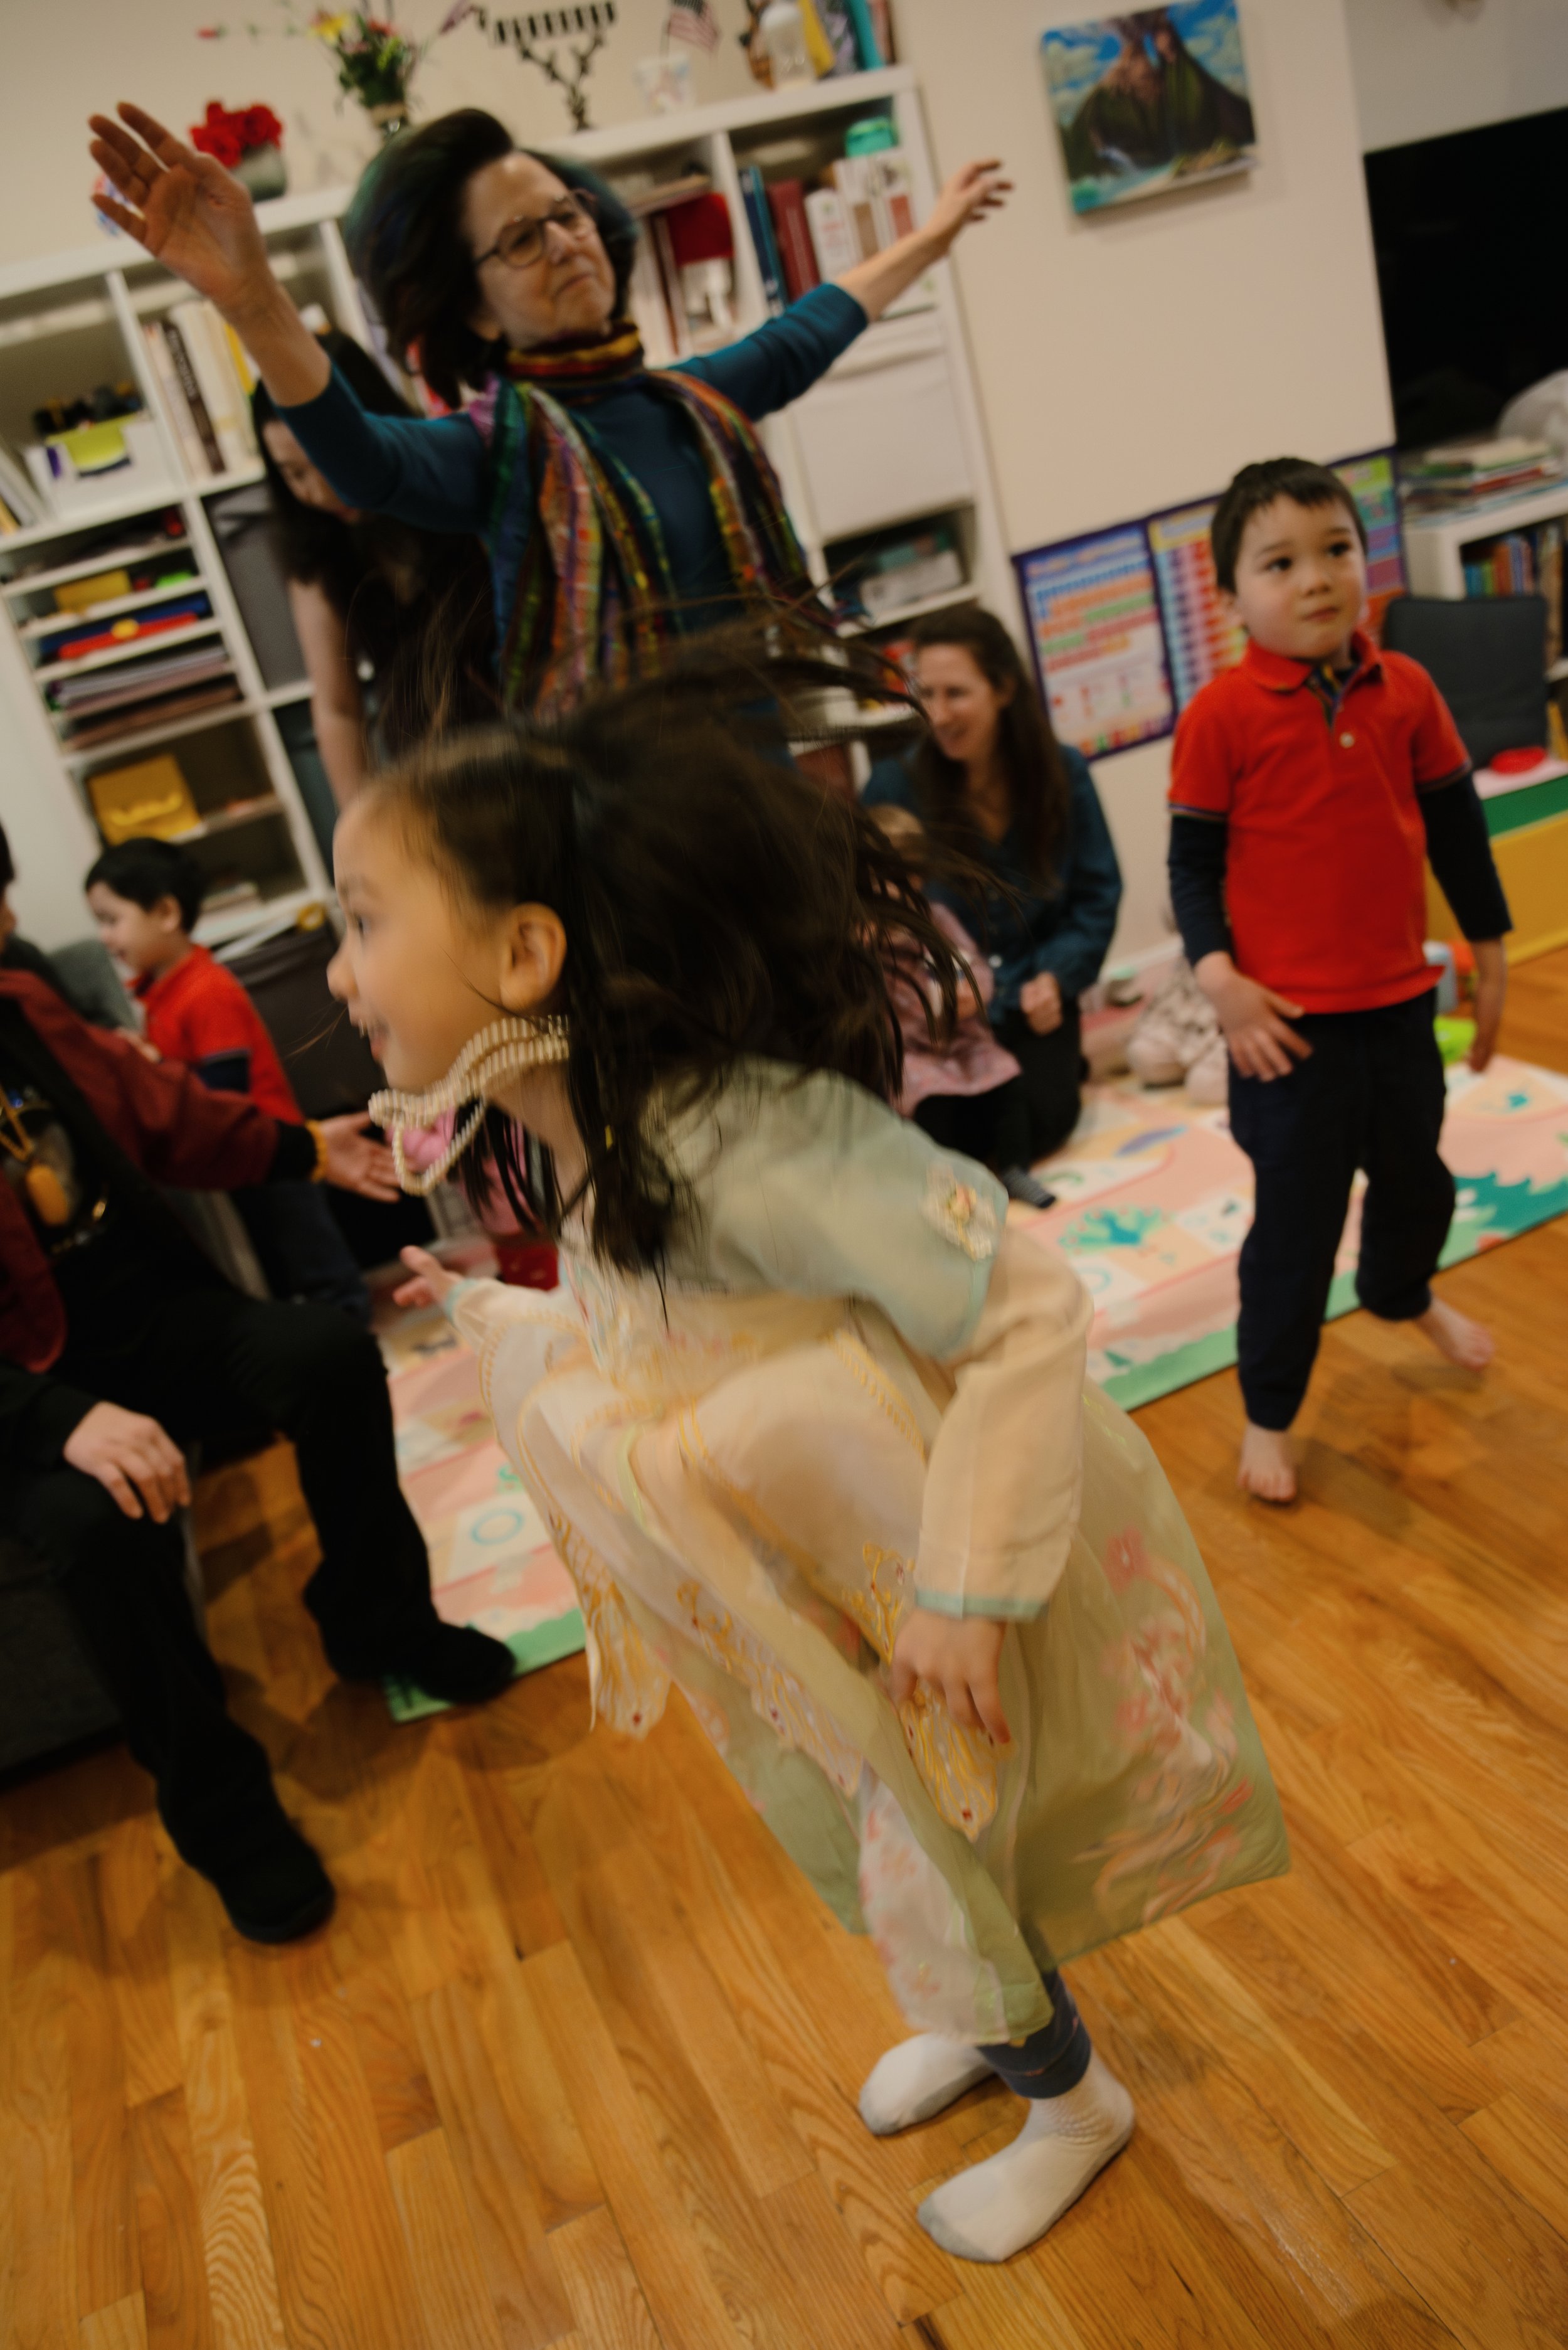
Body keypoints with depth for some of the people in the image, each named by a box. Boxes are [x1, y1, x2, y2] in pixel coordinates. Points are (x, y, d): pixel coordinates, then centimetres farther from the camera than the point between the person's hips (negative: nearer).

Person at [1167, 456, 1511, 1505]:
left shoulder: (1406, 689, 0)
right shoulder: (1222, 715, -12)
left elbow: (1457, 827, 10)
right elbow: (1193, 862, -8)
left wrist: (1491, 951, 14)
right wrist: (1220, 979, -19)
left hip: (1400, 999, 5)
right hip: (1290, 1019, -5)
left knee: (1416, 1178, 24)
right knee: (1297, 1222, 3)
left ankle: (1404, 1295, 57)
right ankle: (1269, 1415, 21)